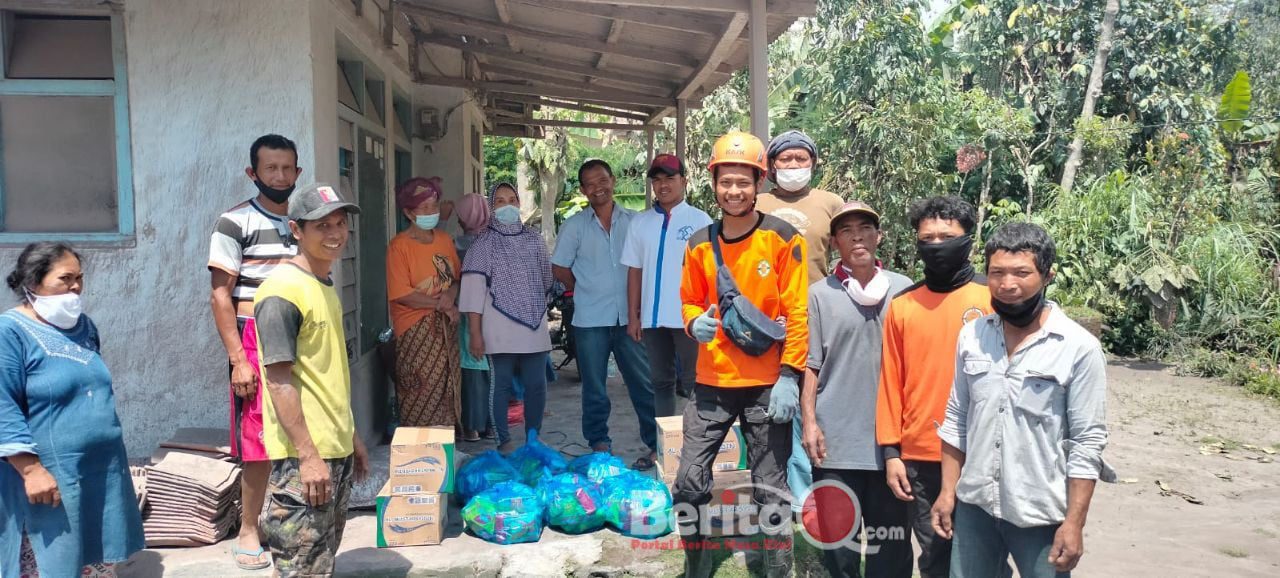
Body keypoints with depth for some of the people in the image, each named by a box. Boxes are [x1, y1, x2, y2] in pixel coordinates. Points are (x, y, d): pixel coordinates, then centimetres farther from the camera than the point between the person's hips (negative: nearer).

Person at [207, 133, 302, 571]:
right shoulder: (235, 223, -5)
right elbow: (220, 296, -8)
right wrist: (238, 360, -14)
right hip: (258, 341, -5)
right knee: (259, 442, -1)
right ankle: (249, 531, 13)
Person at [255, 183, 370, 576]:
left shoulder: (326, 286, 12)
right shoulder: (282, 292, -16)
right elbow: (279, 381, -20)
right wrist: (308, 456, -21)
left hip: (336, 451, 9)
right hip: (303, 458, -9)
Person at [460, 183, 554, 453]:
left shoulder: (533, 239, 10)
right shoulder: (483, 243, -1)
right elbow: (473, 288, -6)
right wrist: (475, 334, -11)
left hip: (535, 325, 3)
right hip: (500, 328, -3)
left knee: (537, 386, 4)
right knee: (501, 385, 1)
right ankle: (504, 442, 12)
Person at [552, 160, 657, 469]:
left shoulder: (635, 221, 4)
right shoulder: (574, 225, 3)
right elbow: (559, 267, 7)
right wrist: (585, 291, 6)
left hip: (629, 316, 0)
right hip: (590, 319, 0)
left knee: (644, 382, 2)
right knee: (594, 388, 8)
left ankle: (657, 445, 12)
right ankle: (599, 446, 20)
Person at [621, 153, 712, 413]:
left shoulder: (699, 220, 0)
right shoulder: (640, 222, 9)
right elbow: (635, 271, 10)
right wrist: (633, 316, 6)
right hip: (652, 317, 4)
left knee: (693, 381, 2)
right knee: (660, 381, 12)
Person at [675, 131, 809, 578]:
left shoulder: (783, 239, -7)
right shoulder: (700, 244, 4)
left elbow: (798, 312, -8)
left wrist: (789, 377, -13)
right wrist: (695, 323, -8)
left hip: (768, 383, -3)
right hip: (712, 381, 4)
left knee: (770, 491, 5)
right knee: (689, 482, 4)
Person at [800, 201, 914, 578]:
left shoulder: (904, 290, 5)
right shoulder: (820, 294, 2)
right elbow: (810, 365, 2)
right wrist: (809, 422, -4)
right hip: (836, 438, -1)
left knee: (891, 539, 8)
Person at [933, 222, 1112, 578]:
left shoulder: (1080, 348, -11)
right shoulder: (970, 336, 1)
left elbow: (1088, 443, -10)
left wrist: (1074, 522, -12)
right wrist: (948, 491, 7)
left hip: (1041, 514, -4)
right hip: (974, 505, 4)